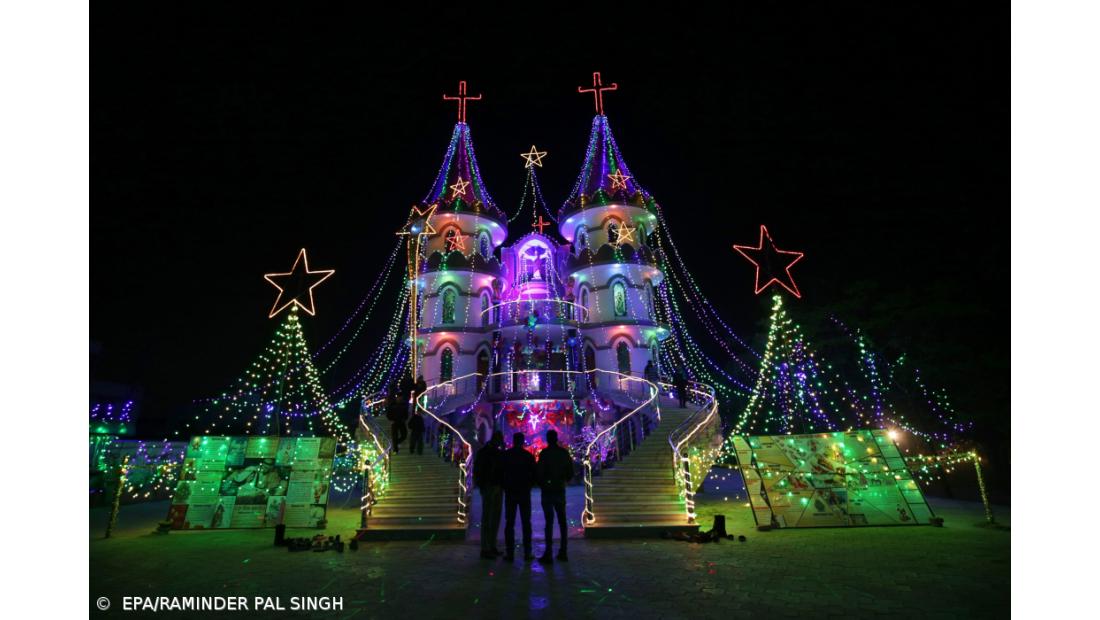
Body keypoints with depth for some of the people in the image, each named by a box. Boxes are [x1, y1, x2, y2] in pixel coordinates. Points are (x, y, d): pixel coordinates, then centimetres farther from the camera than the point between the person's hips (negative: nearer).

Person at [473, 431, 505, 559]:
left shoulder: (499, 452, 13)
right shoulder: (483, 452, -5)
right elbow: (478, 470, -10)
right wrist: (481, 486, -15)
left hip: (498, 488, 7)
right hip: (489, 487, -7)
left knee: (496, 518, 11)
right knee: (487, 518, -4)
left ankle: (492, 546, 20)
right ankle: (485, 549, 0)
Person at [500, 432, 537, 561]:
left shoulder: (505, 455, -3)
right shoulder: (528, 456, -4)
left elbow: (500, 473, 0)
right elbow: (534, 474, 0)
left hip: (510, 492, 0)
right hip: (525, 492, 0)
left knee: (509, 523, 5)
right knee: (526, 523, 6)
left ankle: (509, 553, 4)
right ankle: (527, 552, 5)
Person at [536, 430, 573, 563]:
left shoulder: (544, 453, -11)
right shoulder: (564, 453, 3)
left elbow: (540, 472, -12)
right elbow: (570, 473, 6)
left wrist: (541, 484, 7)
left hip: (548, 491, -4)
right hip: (560, 491, 4)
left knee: (549, 521, -2)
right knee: (562, 521, 12)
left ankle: (548, 554, -2)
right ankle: (563, 552, 16)